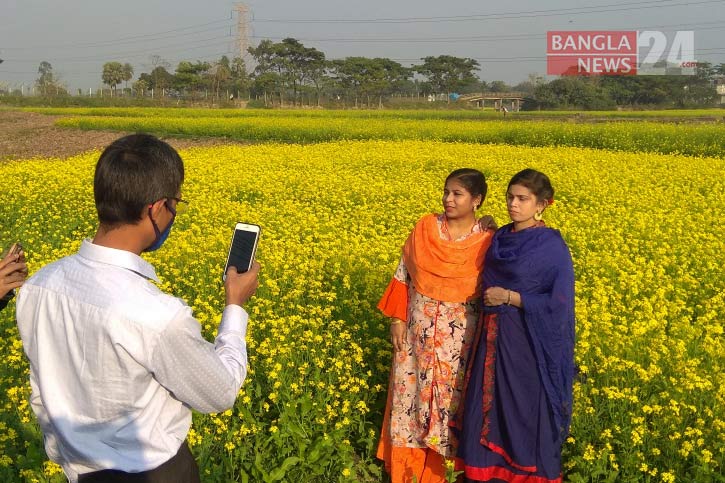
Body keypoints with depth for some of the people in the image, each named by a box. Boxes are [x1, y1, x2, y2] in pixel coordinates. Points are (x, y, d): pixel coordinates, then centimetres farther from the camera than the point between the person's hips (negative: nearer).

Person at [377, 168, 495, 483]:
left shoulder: (487, 242, -7)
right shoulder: (424, 228, -2)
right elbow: (403, 275, 4)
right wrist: (397, 319, -1)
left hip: (459, 336, -2)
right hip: (419, 330, 2)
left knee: (452, 398, 7)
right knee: (412, 394, 9)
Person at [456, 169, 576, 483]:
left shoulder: (552, 246, -13)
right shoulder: (500, 238, 7)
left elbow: (559, 304, -16)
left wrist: (509, 297, -16)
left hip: (528, 344, -7)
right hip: (494, 340, 7)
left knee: (527, 414, 4)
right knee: (486, 411, 12)